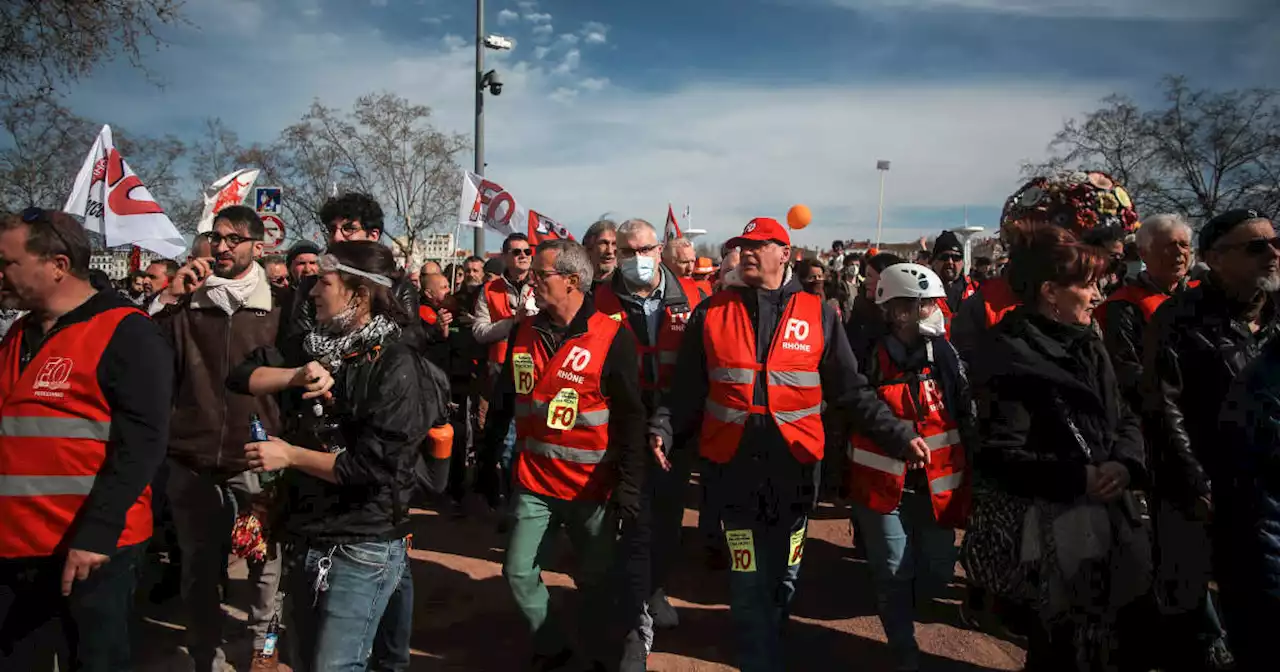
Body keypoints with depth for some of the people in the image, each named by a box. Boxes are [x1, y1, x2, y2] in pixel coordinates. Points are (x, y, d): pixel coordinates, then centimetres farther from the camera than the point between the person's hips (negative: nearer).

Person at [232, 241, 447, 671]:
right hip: (304, 536, 8)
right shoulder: (318, 345, 8)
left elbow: (374, 466, -22)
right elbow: (241, 376, 2)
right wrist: (297, 375, -16)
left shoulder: (397, 366, -17)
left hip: (361, 548, -8)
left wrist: (290, 455, -15)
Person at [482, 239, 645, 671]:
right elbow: (502, 403, 11)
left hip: (593, 486, -4)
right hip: (535, 481, 4)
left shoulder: (612, 338, -14)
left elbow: (631, 418, -12)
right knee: (518, 572, 8)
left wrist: (630, 484, -15)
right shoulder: (524, 333, 2)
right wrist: (488, 460, 14)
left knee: (595, 581, 11)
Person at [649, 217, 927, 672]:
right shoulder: (711, 313, 1)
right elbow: (687, 389, 1)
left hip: (794, 464, 1)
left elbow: (851, 391, 1)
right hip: (733, 464, -1)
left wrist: (897, 434, -8)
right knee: (749, 580, 4)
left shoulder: (818, 315, 0)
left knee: (783, 575, 19)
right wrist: (663, 430, -14)